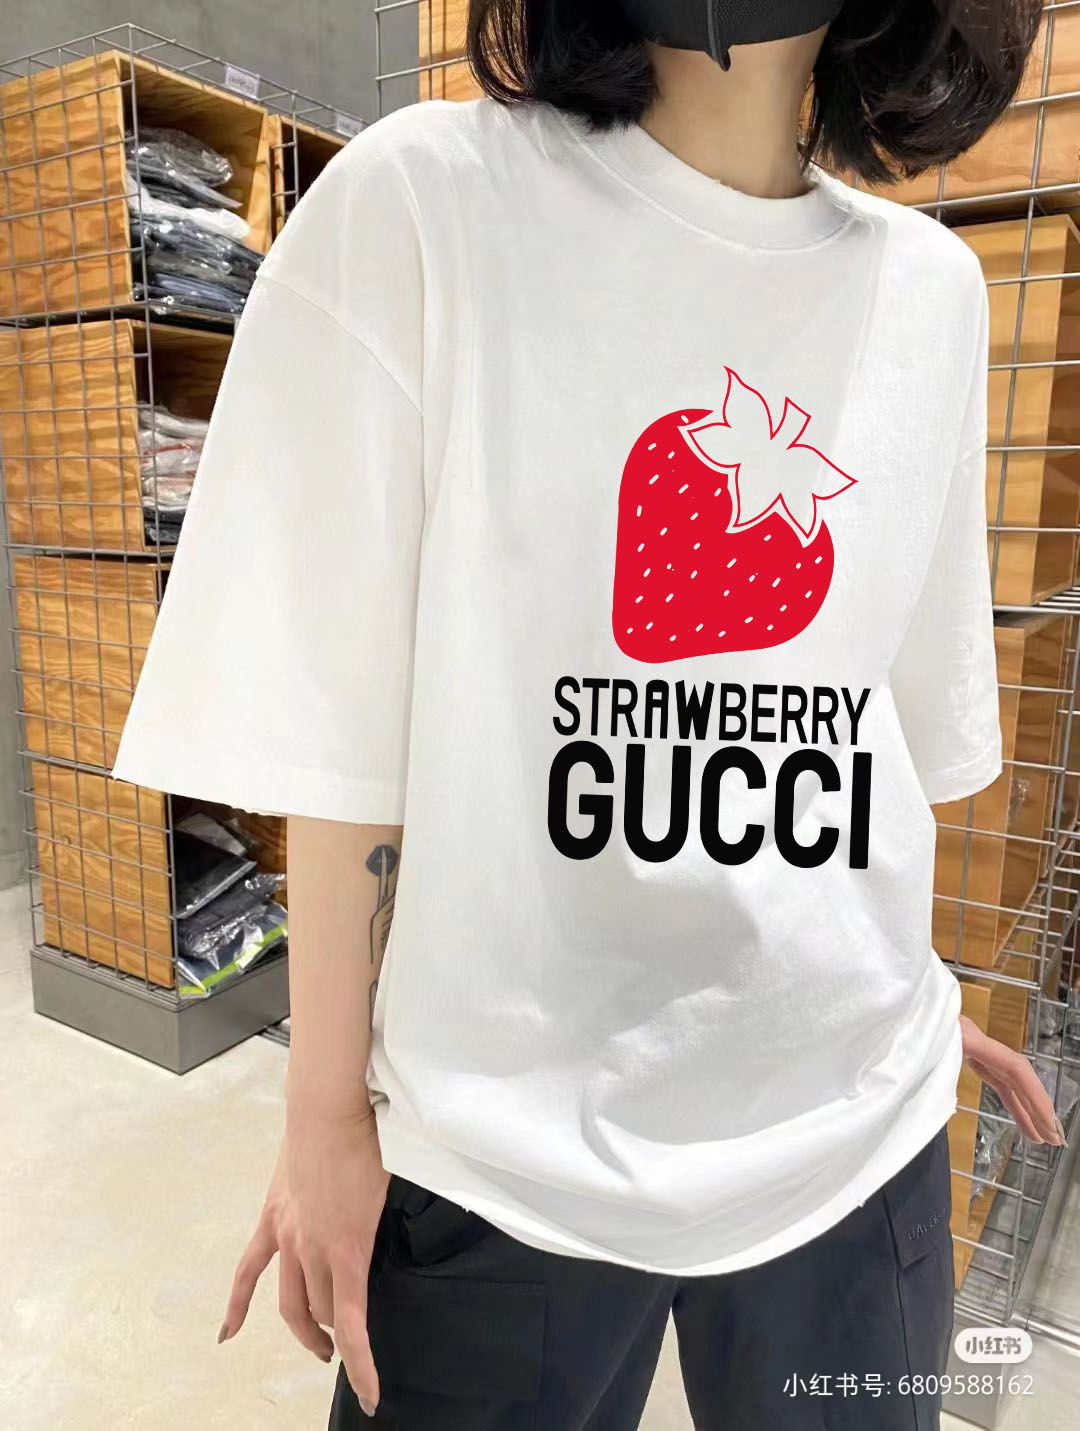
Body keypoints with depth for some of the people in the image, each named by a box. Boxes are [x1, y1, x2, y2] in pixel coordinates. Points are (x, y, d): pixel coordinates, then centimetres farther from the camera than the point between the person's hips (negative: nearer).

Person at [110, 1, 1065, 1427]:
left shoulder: (934, 287, 4)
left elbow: (908, 706, 10)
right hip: (508, 1136, -3)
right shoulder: (418, 202, -10)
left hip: (853, 1120, 5)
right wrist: (326, 1110, -4)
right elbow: (341, 725, -10)